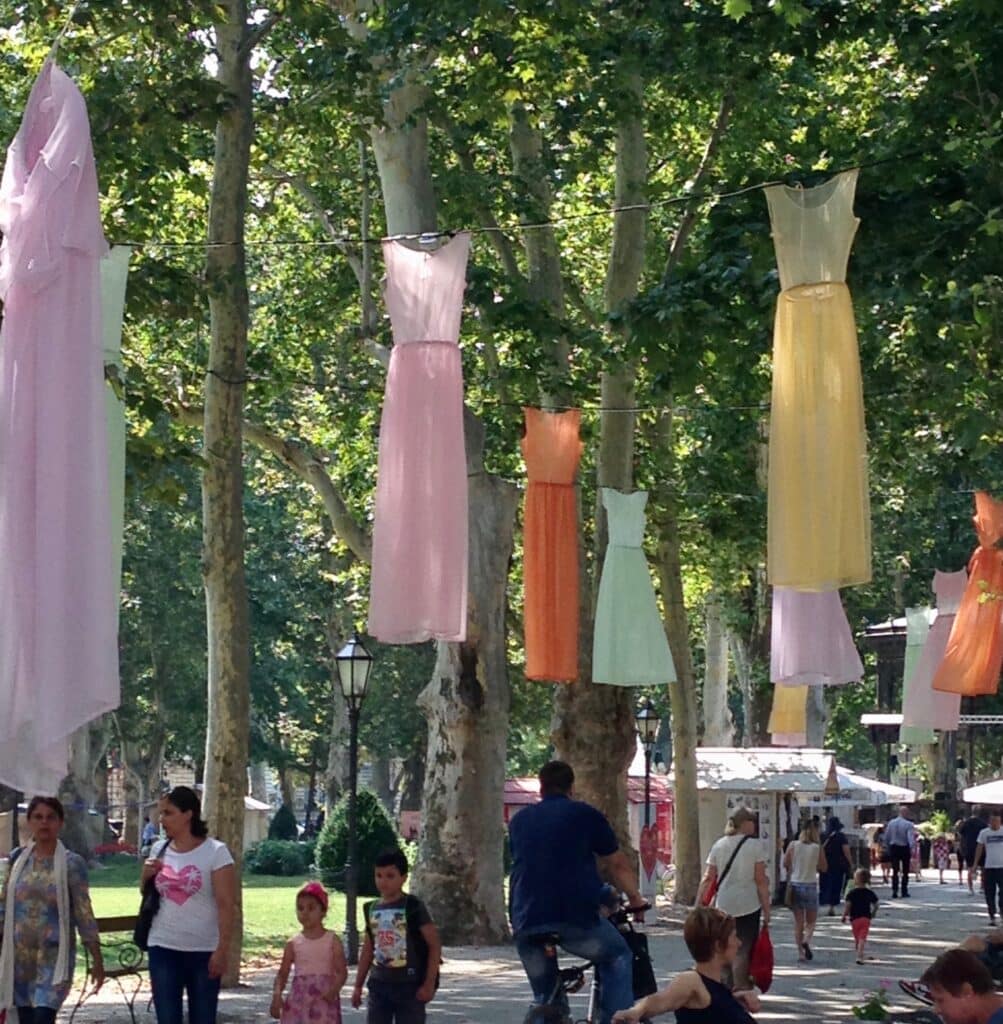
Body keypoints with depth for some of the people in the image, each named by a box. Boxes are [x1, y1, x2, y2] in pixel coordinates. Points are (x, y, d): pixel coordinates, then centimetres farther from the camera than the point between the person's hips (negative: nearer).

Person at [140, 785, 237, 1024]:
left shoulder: (215, 852, -8)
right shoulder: (159, 851, 7)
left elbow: (226, 905, -10)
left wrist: (222, 949, -16)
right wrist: (146, 877, -3)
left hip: (203, 950, -4)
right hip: (163, 948, 4)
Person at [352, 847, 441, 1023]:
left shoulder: (414, 907, -9)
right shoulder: (372, 909, 8)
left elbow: (435, 945, -9)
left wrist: (429, 983, -14)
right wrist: (358, 985, 15)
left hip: (410, 985, -5)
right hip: (379, 984, 5)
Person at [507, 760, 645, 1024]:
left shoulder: (519, 820, 19)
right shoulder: (584, 815, 7)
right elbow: (619, 865, 15)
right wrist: (634, 898, 32)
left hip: (526, 922, 4)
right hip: (575, 916, -4)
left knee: (544, 996, 19)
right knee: (618, 957, 21)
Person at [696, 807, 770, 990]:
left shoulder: (719, 845, 6)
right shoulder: (754, 845, -6)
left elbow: (708, 878, 3)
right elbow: (761, 881, -8)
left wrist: (698, 905, 6)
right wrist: (766, 910, -4)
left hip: (724, 905, 4)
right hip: (748, 906, -4)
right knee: (743, 950, 0)